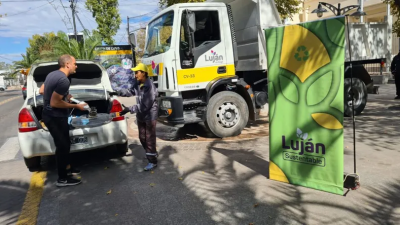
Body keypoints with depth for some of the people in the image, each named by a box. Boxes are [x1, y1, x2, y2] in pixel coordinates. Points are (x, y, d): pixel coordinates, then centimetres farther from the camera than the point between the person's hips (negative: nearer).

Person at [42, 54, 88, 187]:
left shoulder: (53, 74, 7)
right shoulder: (64, 80, -25)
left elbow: (42, 90, 18)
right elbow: (54, 103, -26)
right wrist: (76, 106, -16)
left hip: (51, 115, 10)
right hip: (55, 117, -10)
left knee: (65, 144, 22)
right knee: (62, 146, 1)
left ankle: (67, 168, 38)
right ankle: (62, 179, 13)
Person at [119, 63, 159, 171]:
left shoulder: (149, 87, -27)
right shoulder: (137, 82, -3)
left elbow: (144, 106, -29)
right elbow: (132, 92, 16)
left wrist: (129, 109, -31)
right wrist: (119, 92, 2)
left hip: (150, 115, -8)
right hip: (141, 115, 8)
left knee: (149, 139, -2)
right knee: (142, 138, 19)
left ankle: (153, 161, 11)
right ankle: (153, 153, 40)